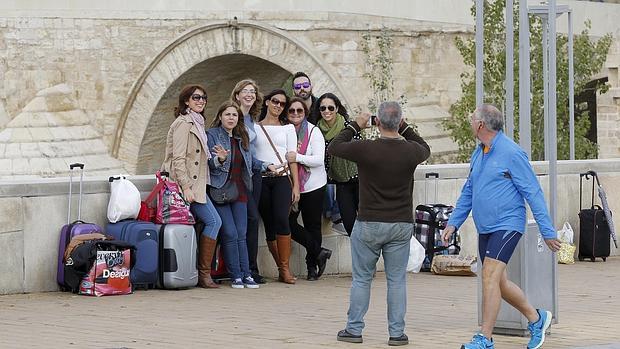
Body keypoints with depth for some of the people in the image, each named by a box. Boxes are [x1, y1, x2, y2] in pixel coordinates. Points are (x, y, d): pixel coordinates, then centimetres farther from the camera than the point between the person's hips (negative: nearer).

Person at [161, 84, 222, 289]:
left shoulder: (197, 123, 19)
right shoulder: (183, 123, -10)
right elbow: (178, 158, -17)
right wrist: (186, 187, -22)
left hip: (195, 184, 9)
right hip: (186, 183, -9)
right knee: (214, 221, -12)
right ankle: (204, 272, -8)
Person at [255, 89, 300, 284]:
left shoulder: (288, 128, 13)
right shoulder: (254, 128, 11)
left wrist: (296, 185, 3)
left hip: (282, 179, -1)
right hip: (260, 180, 1)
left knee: (281, 219, -19)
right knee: (269, 224, 0)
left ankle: (285, 268, -16)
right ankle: (281, 268, 7)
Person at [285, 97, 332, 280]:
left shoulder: (313, 131, -5)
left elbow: (319, 159, -14)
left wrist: (297, 158, -25)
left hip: (313, 186, -3)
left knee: (312, 225, 4)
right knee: (288, 222, -8)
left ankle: (312, 265, 15)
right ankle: (319, 252, 3)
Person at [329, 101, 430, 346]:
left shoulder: (365, 149, -15)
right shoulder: (411, 151, -7)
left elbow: (333, 147, 4)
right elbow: (426, 149, 20)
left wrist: (355, 126, 13)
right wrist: (405, 128, 21)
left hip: (369, 224, -2)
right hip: (401, 225, 2)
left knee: (361, 278, 10)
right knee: (397, 280, 8)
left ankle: (354, 329, 14)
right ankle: (397, 333, 8)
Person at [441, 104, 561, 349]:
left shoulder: (512, 153, -13)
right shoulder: (478, 154, 12)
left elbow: (533, 193, -12)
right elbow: (468, 192, 21)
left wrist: (547, 232, -13)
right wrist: (453, 223, 14)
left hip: (507, 225, -9)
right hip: (485, 229, 9)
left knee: (490, 278, -17)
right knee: (498, 283, 14)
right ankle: (536, 318, 31)